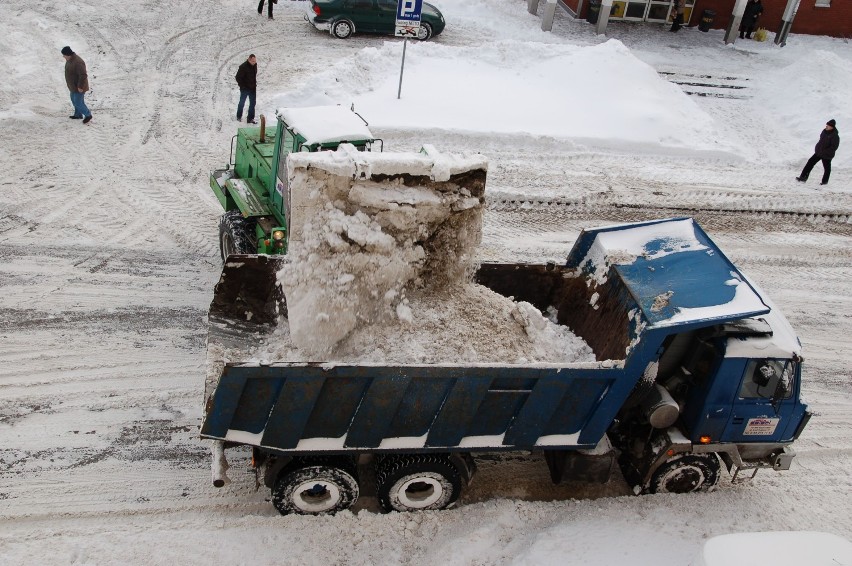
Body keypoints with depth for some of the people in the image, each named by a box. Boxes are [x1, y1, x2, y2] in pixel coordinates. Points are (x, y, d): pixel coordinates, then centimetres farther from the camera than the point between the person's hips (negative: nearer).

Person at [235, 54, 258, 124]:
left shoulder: (255, 65, -1)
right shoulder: (243, 67, -22)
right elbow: (238, 77, -17)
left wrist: (254, 83, 10)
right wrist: (242, 86, -15)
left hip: (253, 88, 6)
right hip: (245, 89, -6)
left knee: (252, 103, 9)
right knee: (242, 103, 9)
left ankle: (250, 118, 18)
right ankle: (239, 117, 29)